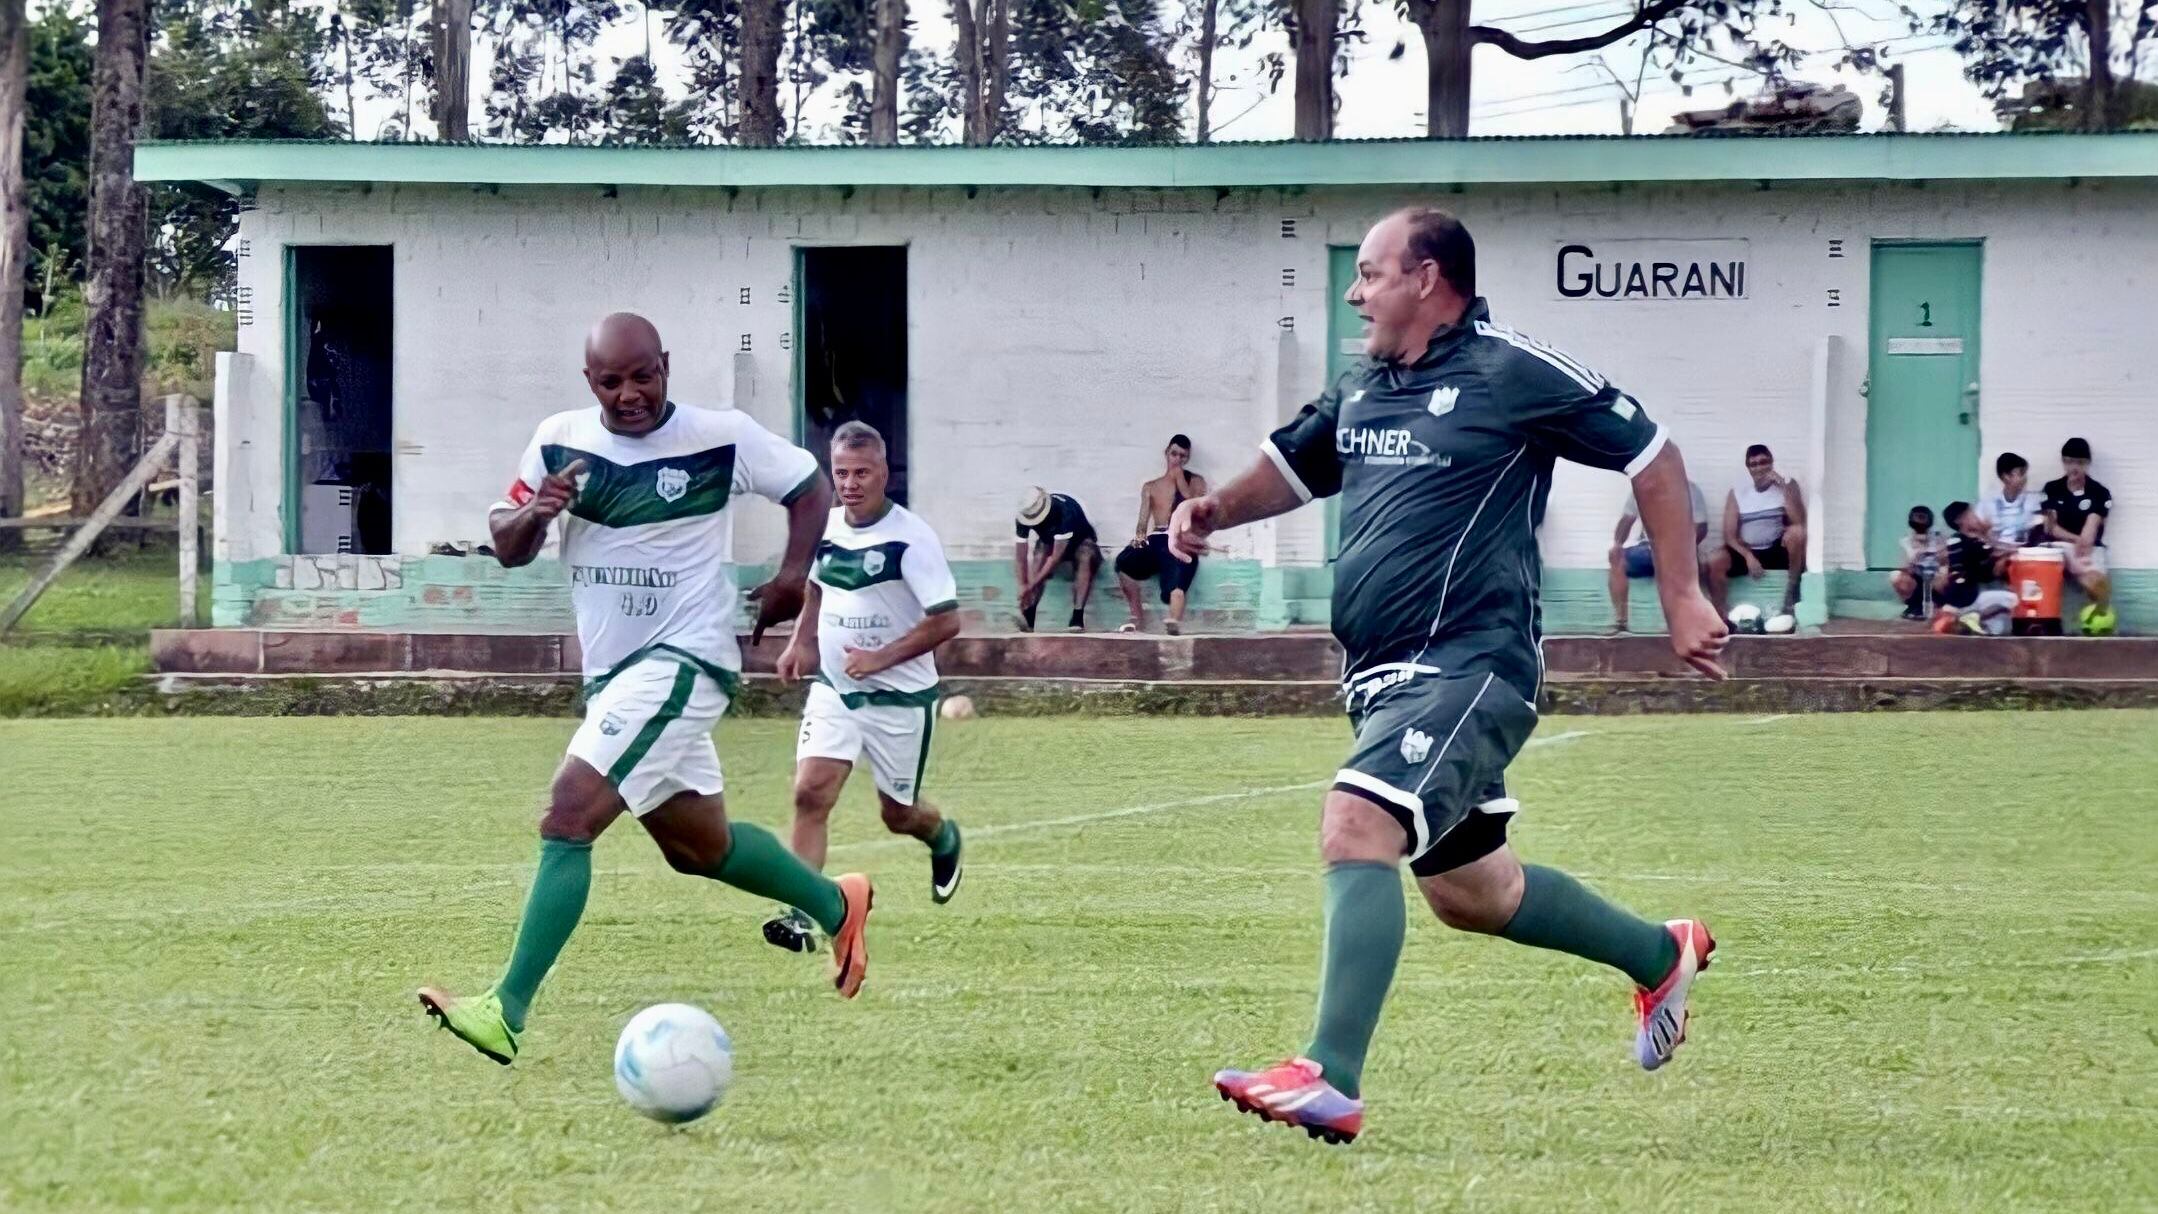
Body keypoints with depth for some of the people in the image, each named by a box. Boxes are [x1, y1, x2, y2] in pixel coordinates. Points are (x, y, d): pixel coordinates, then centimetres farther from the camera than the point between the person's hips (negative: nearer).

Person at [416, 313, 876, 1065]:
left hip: (683, 663, -7)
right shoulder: (559, 442, 1)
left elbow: (808, 486, 7)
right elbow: (507, 548, 6)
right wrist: (534, 513, -17)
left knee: (567, 816, -21)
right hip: (610, 670, 7)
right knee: (699, 845, 20)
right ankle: (836, 905, 45)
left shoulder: (724, 438, -9)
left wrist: (794, 574, -8)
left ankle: (507, 1012, -25)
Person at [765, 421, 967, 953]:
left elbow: (946, 621, -19)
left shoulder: (911, 537, -18)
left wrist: (881, 658, -24)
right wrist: (801, 642, 11)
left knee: (898, 814, 10)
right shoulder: (826, 525, 1)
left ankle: (943, 838, 46)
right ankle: (801, 913, -17)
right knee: (810, 792, -16)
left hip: (899, 695, -4)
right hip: (833, 688, 4)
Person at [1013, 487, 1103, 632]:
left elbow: (1056, 557, -39)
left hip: (1079, 541, -3)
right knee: (1040, 555, -29)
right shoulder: (1024, 518, -26)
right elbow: (1020, 557, -21)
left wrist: (1031, 585, -38)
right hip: (1049, 543, 3)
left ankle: (1077, 618, -40)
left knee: (1085, 558, -35)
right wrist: (1023, 586, -32)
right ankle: (1028, 617, -36)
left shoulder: (1065, 511, -39)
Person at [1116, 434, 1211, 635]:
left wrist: (1180, 479, 3)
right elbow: (1143, 521, 13)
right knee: (1124, 561, -30)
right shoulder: (1150, 487, 26)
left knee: (1176, 576, -35)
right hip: (1155, 541, 3)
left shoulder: (1196, 482, 22)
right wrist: (1139, 535, -10)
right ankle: (1137, 616, -20)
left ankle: (1175, 622, -64)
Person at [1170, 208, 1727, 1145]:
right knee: (1465, 889, 19)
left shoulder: (1513, 374, -9)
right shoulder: (1362, 390, 13)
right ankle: (1658, 955, 42)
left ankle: (1332, 1080, -32)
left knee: (1355, 826, -27)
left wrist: (1681, 600, -5)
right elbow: (1293, 467, 29)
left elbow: (1652, 457, -3)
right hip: (1385, 675, 9)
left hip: (1470, 664, -9)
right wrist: (1216, 508, 8)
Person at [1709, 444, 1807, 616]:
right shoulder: (1737, 492, 1)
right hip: (1747, 551, 1)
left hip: (1779, 550, -1)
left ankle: (1793, 587, -15)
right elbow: (1729, 535, -3)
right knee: (1714, 564, -27)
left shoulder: (1787, 484, -2)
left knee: (1797, 531, -33)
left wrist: (1784, 487, -22)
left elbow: (1798, 522, -16)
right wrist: (1748, 556, -20)